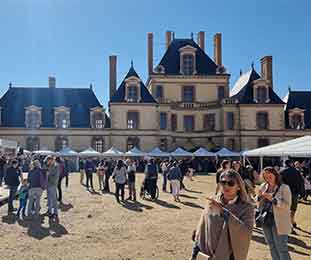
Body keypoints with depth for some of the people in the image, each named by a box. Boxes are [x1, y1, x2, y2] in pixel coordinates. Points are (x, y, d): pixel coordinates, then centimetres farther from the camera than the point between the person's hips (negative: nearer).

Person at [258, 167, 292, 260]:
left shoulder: (284, 187, -10)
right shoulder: (263, 187, 6)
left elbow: (287, 205, -19)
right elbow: (259, 204, 12)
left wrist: (272, 198, -26)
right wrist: (260, 196, -8)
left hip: (279, 222, -6)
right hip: (266, 220, 6)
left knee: (282, 249, -2)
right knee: (272, 247, 18)